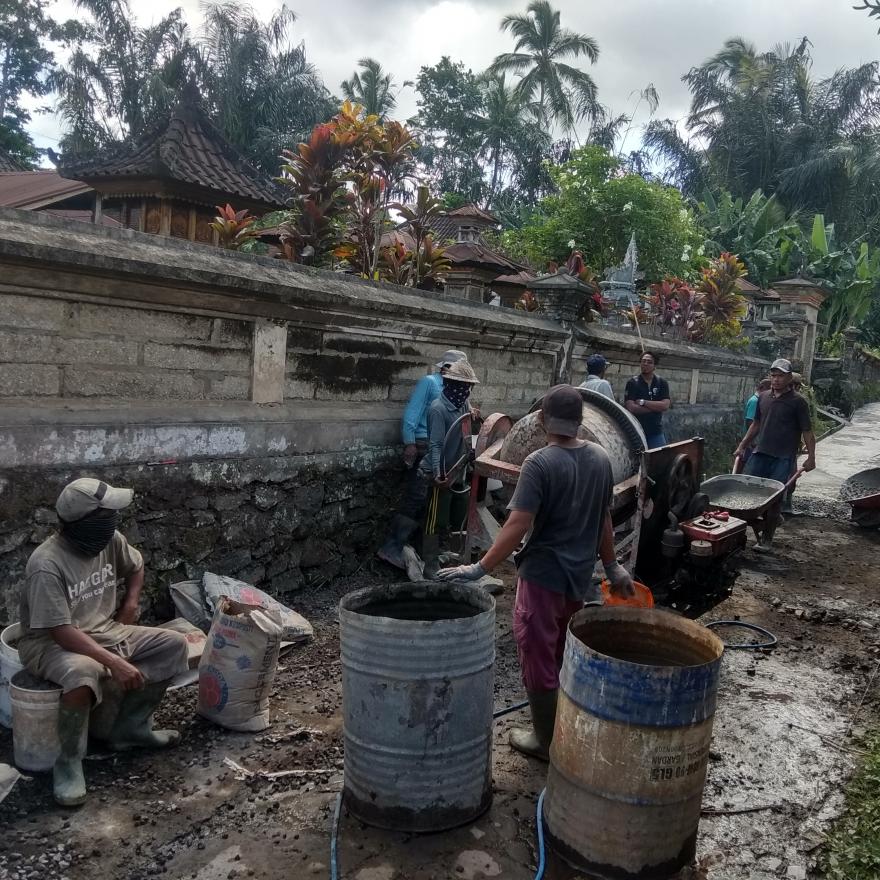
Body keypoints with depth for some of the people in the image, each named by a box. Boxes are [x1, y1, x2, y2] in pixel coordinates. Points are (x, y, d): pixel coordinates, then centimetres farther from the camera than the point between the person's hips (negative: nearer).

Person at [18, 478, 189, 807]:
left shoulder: (110, 540, -7)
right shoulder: (46, 565, -27)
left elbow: (136, 567, 17)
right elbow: (62, 632, -30)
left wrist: (130, 605, 4)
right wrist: (116, 662, -35)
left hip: (104, 631, 7)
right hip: (50, 643, -7)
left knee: (173, 645, -5)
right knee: (83, 674, -40)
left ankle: (130, 727, 8)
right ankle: (68, 762, -15)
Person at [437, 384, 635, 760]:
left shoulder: (540, 463, -19)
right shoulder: (600, 458, 1)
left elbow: (518, 525, -25)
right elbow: (603, 519, 10)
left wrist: (479, 569, -22)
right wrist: (612, 566, 20)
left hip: (543, 576, -7)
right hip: (580, 576, 7)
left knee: (538, 659, 8)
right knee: (564, 656, 22)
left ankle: (546, 741, 20)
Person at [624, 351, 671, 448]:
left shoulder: (662, 383, 5)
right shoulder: (632, 383, -3)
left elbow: (665, 406, -8)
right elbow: (631, 407, -15)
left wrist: (643, 402, -14)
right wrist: (656, 407, -11)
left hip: (656, 432, 2)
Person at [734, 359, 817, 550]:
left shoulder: (798, 401, -4)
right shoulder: (763, 397, 11)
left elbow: (807, 431, -4)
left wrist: (811, 457, -10)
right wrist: (743, 446, 17)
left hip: (783, 458, -5)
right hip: (760, 453, 5)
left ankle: (766, 538, 9)